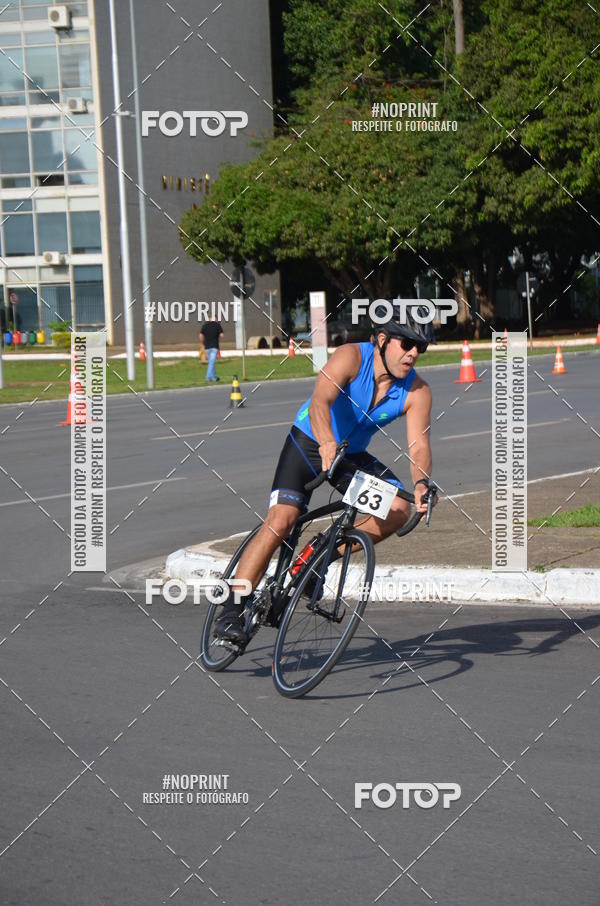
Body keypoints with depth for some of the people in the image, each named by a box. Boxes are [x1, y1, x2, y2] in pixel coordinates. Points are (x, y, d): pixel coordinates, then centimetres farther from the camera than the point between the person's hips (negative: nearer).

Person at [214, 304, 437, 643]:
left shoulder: (417, 392, -15)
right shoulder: (352, 357, -26)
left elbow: (419, 445, -25)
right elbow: (320, 402, -42)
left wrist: (421, 484, -46)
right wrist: (327, 443, -61)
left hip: (352, 455, 4)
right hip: (309, 443, -4)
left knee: (399, 510, -19)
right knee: (280, 521, -20)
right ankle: (231, 610, -14)